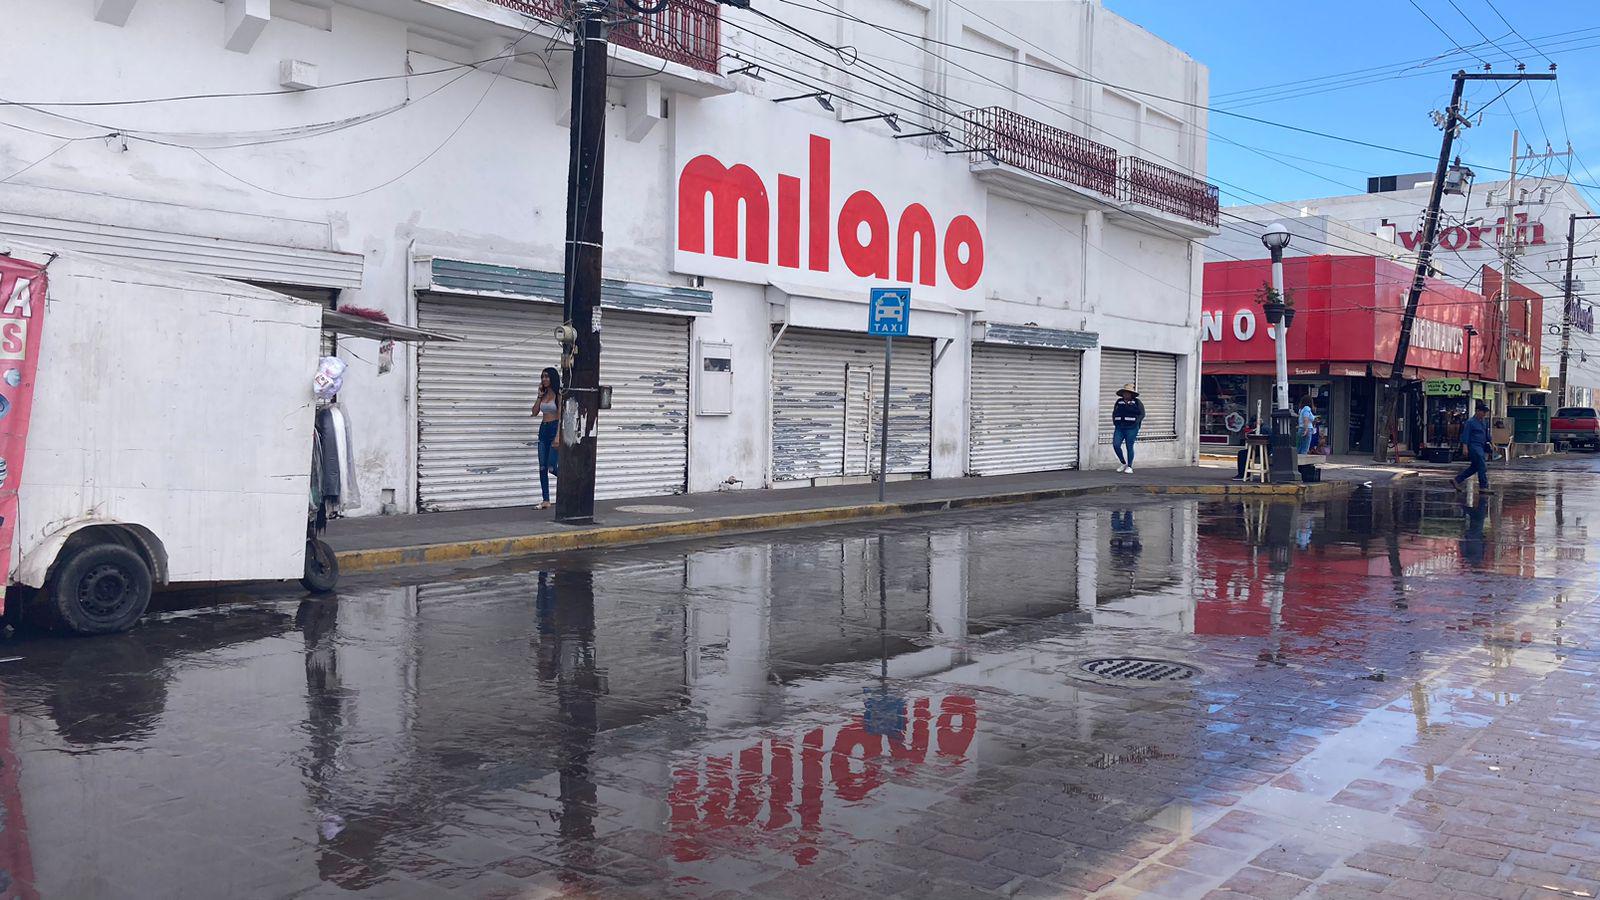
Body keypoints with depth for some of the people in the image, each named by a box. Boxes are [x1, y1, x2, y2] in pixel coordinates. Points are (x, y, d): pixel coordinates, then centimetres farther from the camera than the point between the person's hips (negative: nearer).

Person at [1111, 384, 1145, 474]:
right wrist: (1115, 422, 6)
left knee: (1129, 447, -2)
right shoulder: (1119, 402, 13)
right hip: (1119, 428, 4)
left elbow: (1142, 414, -1)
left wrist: (1135, 422, -11)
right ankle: (1123, 463, 13)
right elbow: (1114, 412, 20)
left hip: (1131, 428, -4)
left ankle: (1129, 467, 9)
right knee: (1115, 445, -7)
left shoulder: (1137, 402, 1)